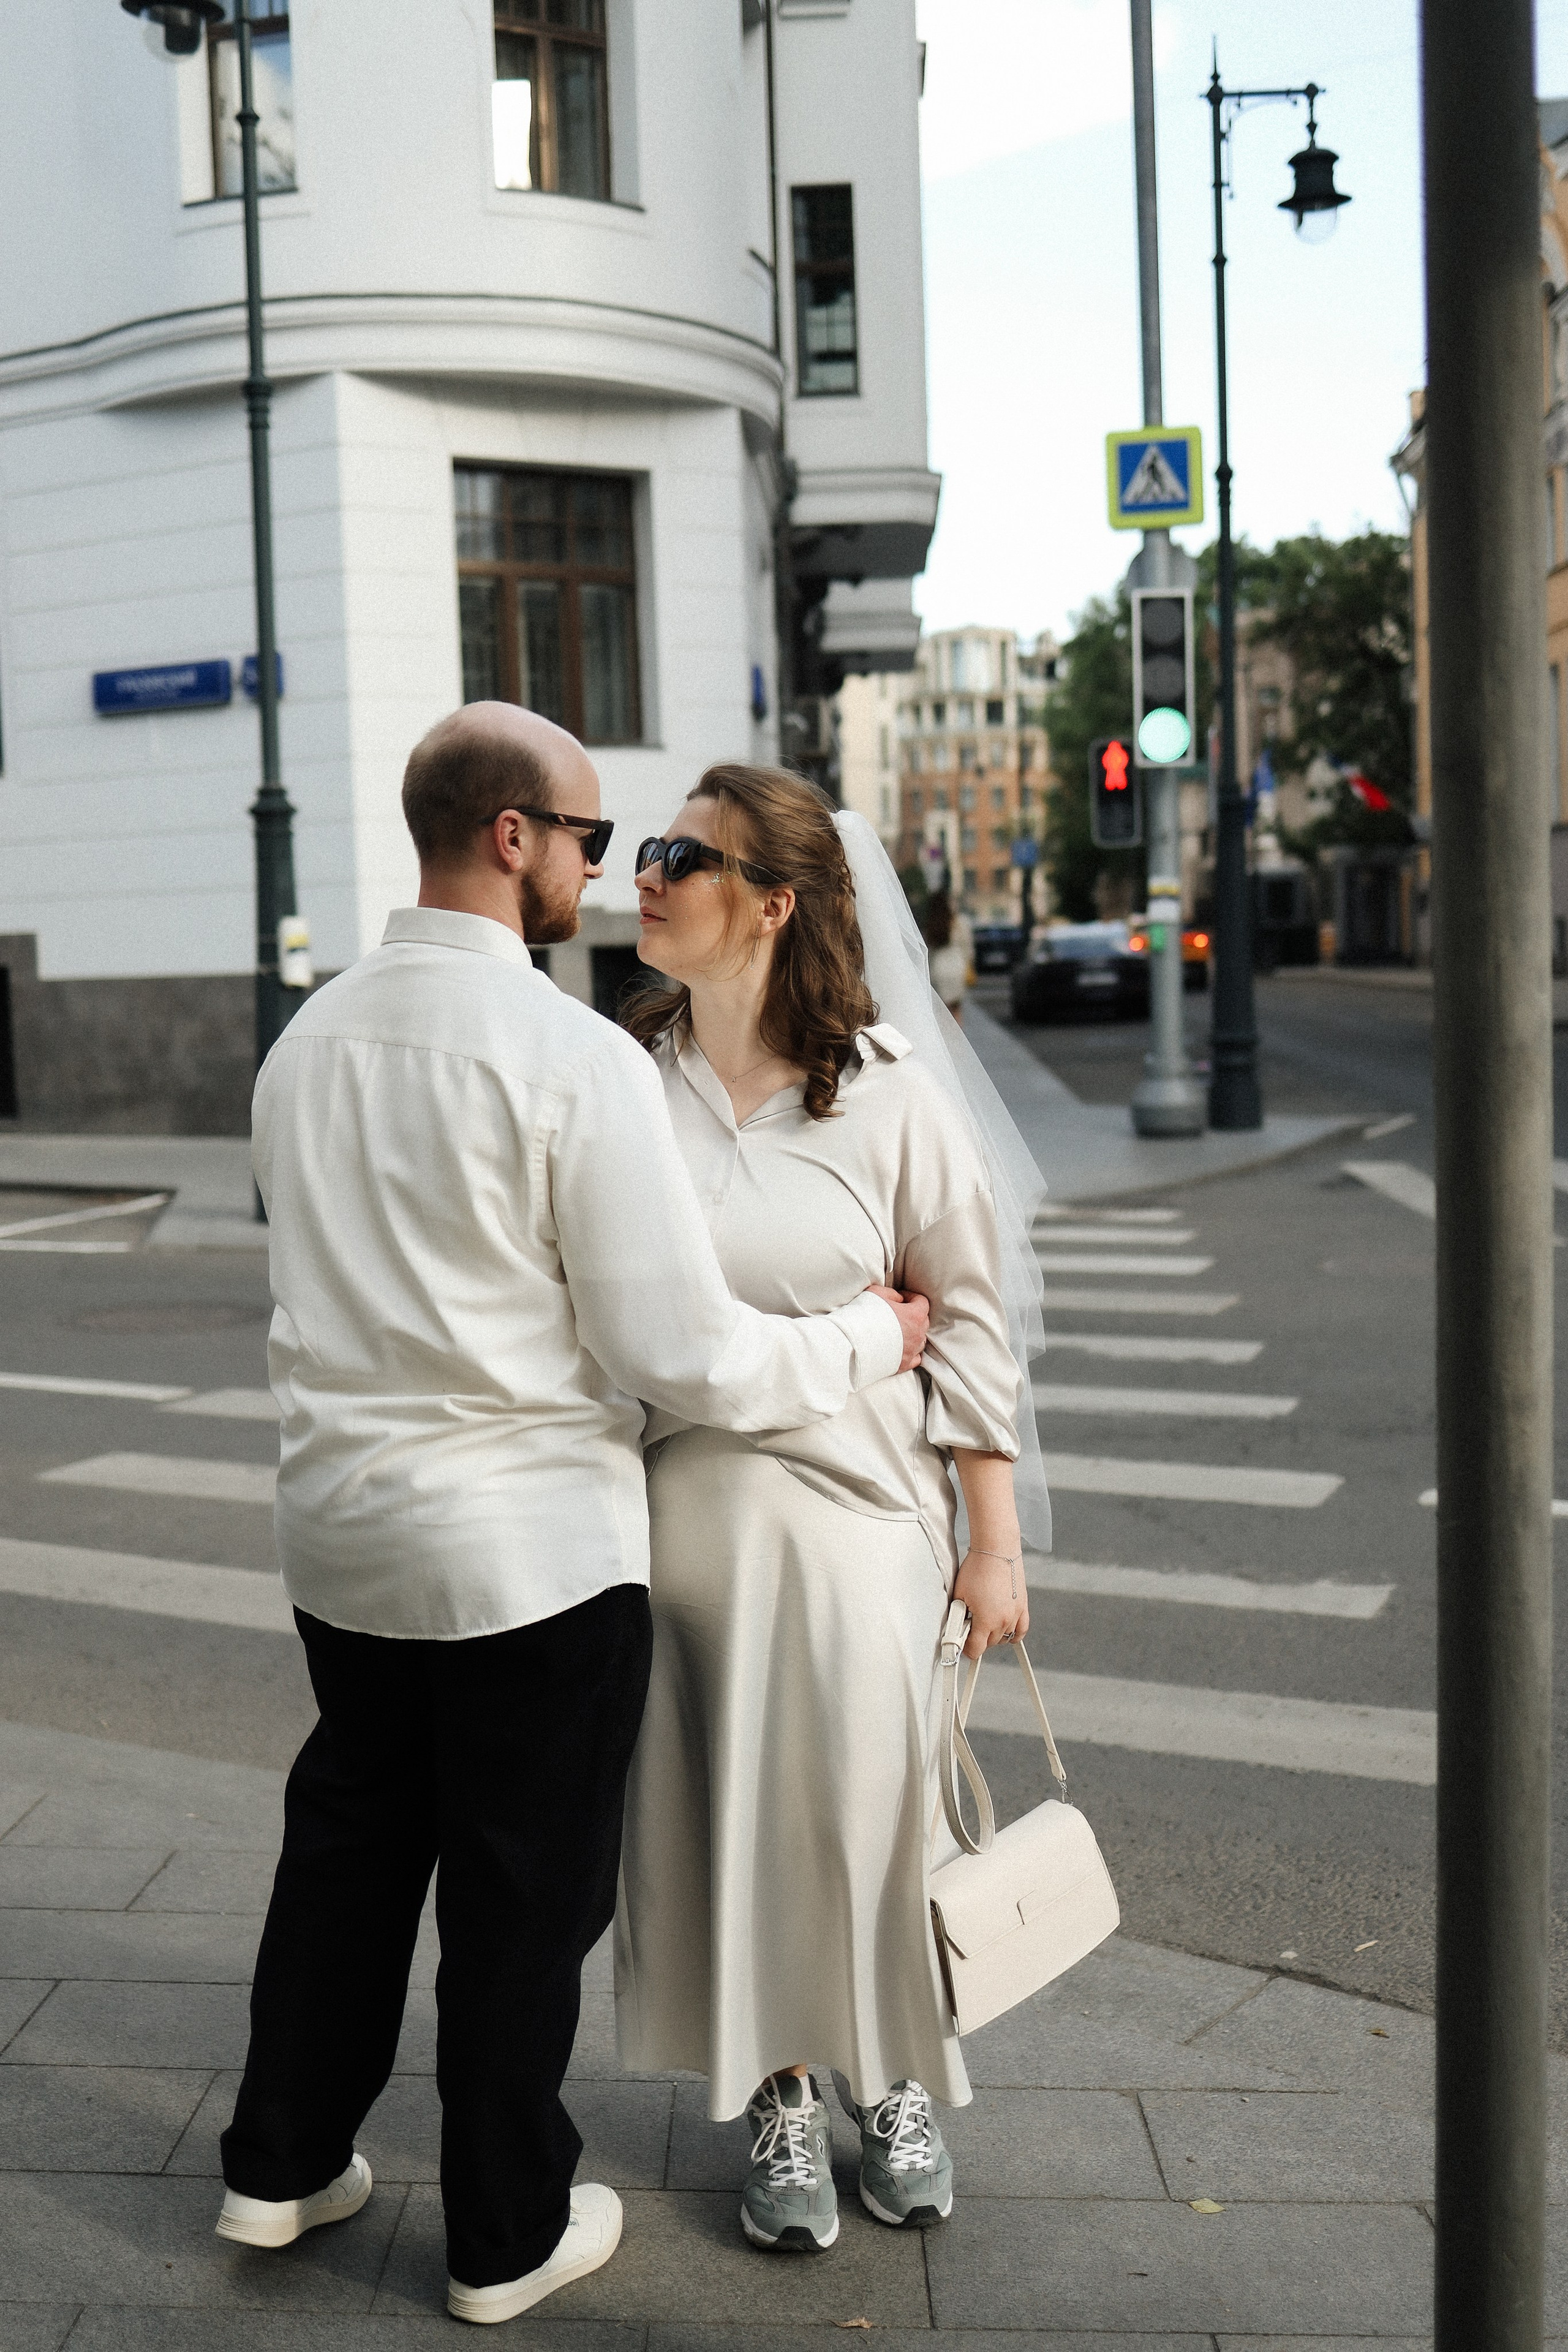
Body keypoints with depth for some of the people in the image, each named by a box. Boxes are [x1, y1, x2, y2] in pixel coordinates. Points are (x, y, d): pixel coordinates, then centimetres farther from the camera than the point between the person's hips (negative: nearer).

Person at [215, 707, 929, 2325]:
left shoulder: (307, 1039, 3)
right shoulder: (571, 1056, -19)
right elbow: (683, 1357, -19)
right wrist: (868, 1341, -4)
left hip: (339, 1535, 7)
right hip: (531, 1553, -6)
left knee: (348, 1844, 23)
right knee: (523, 1894, 10)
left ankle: (282, 2165, 40)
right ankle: (507, 2237, 28)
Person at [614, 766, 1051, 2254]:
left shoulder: (886, 1091, -6)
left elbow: (969, 1318, -1)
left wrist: (996, 1543, -2)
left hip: (855, 1510, -2)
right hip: (678, 1508, 2)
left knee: (870, 1801, 6)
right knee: (715, 1810, 10)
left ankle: (893, 2087, 34)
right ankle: (777, 2104, 32)